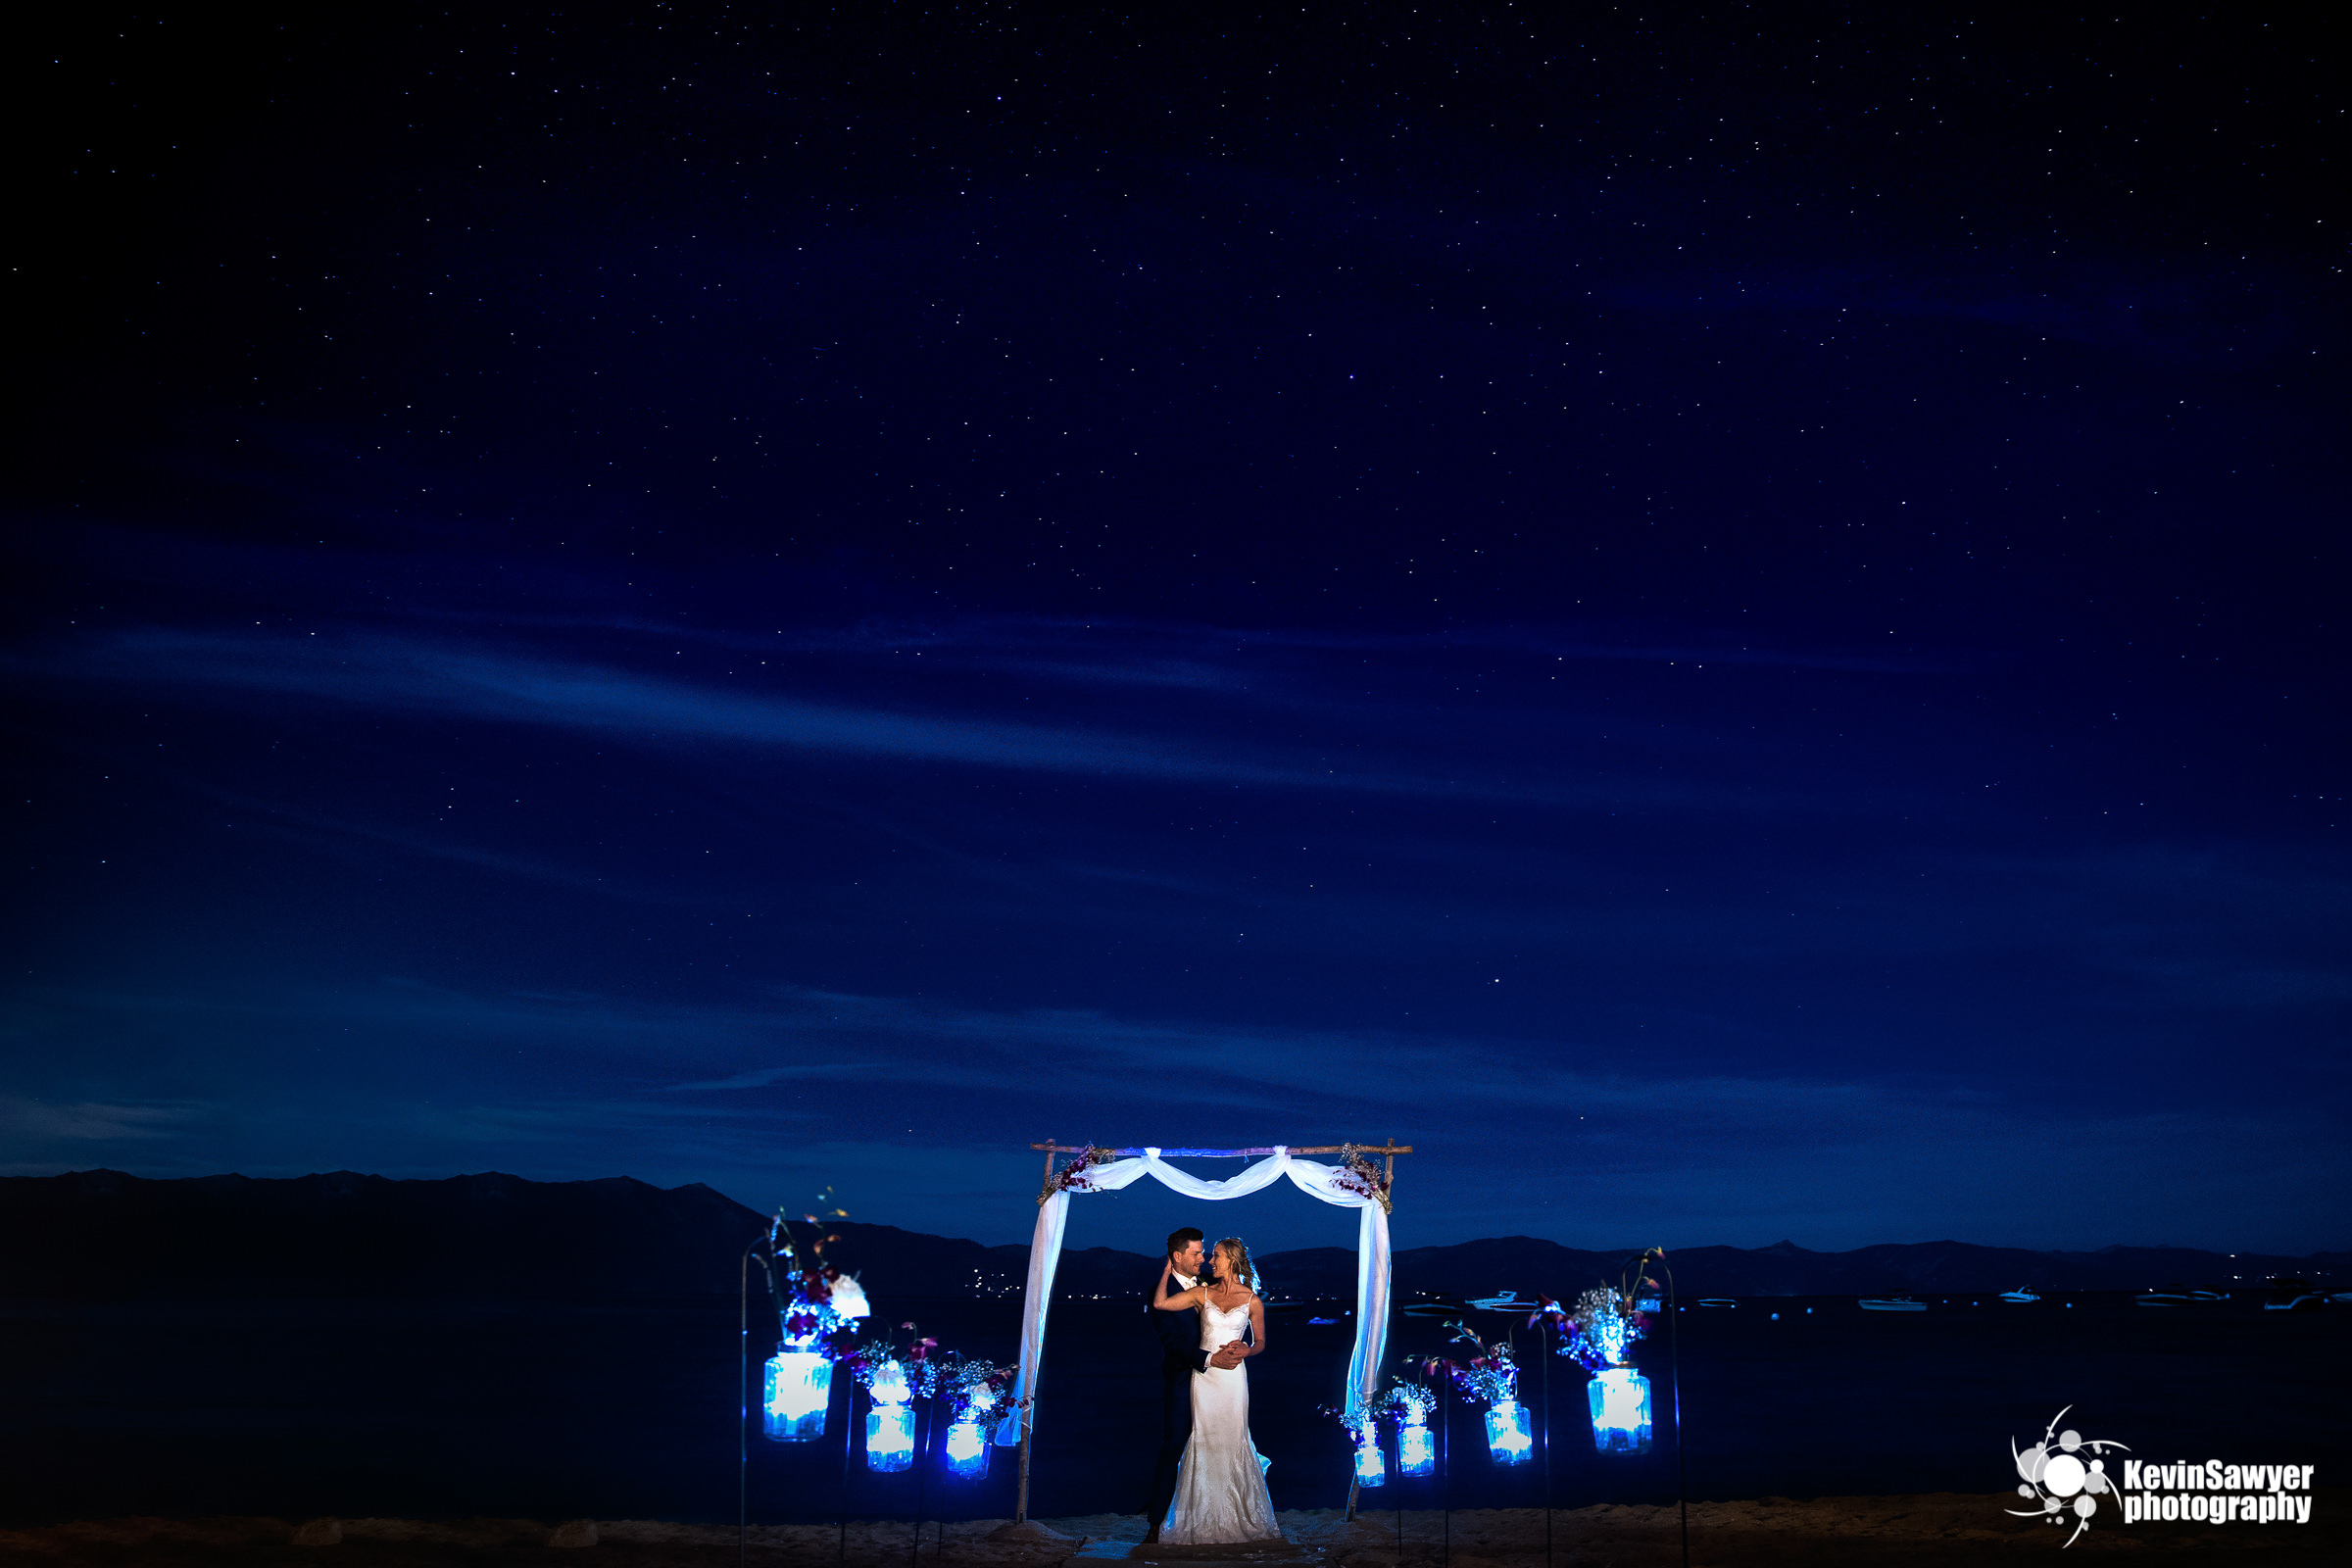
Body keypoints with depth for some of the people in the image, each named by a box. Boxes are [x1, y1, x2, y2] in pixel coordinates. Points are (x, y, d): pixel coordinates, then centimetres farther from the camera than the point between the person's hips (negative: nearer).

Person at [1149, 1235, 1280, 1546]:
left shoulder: (1252, 1300, 3)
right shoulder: (1202, 1293, 5)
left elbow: (1260, 1343, 10)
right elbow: (1160, 1303, -4)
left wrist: (1246, 1350, -10)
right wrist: (1168, 1271, 0)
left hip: (1233, 1375, -1)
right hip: (1204, 1373, 1)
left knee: (1233, 1439, 0)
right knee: (1204, 1439, 1)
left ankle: (1240, 1514, 12)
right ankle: (1206, 1517, 8)